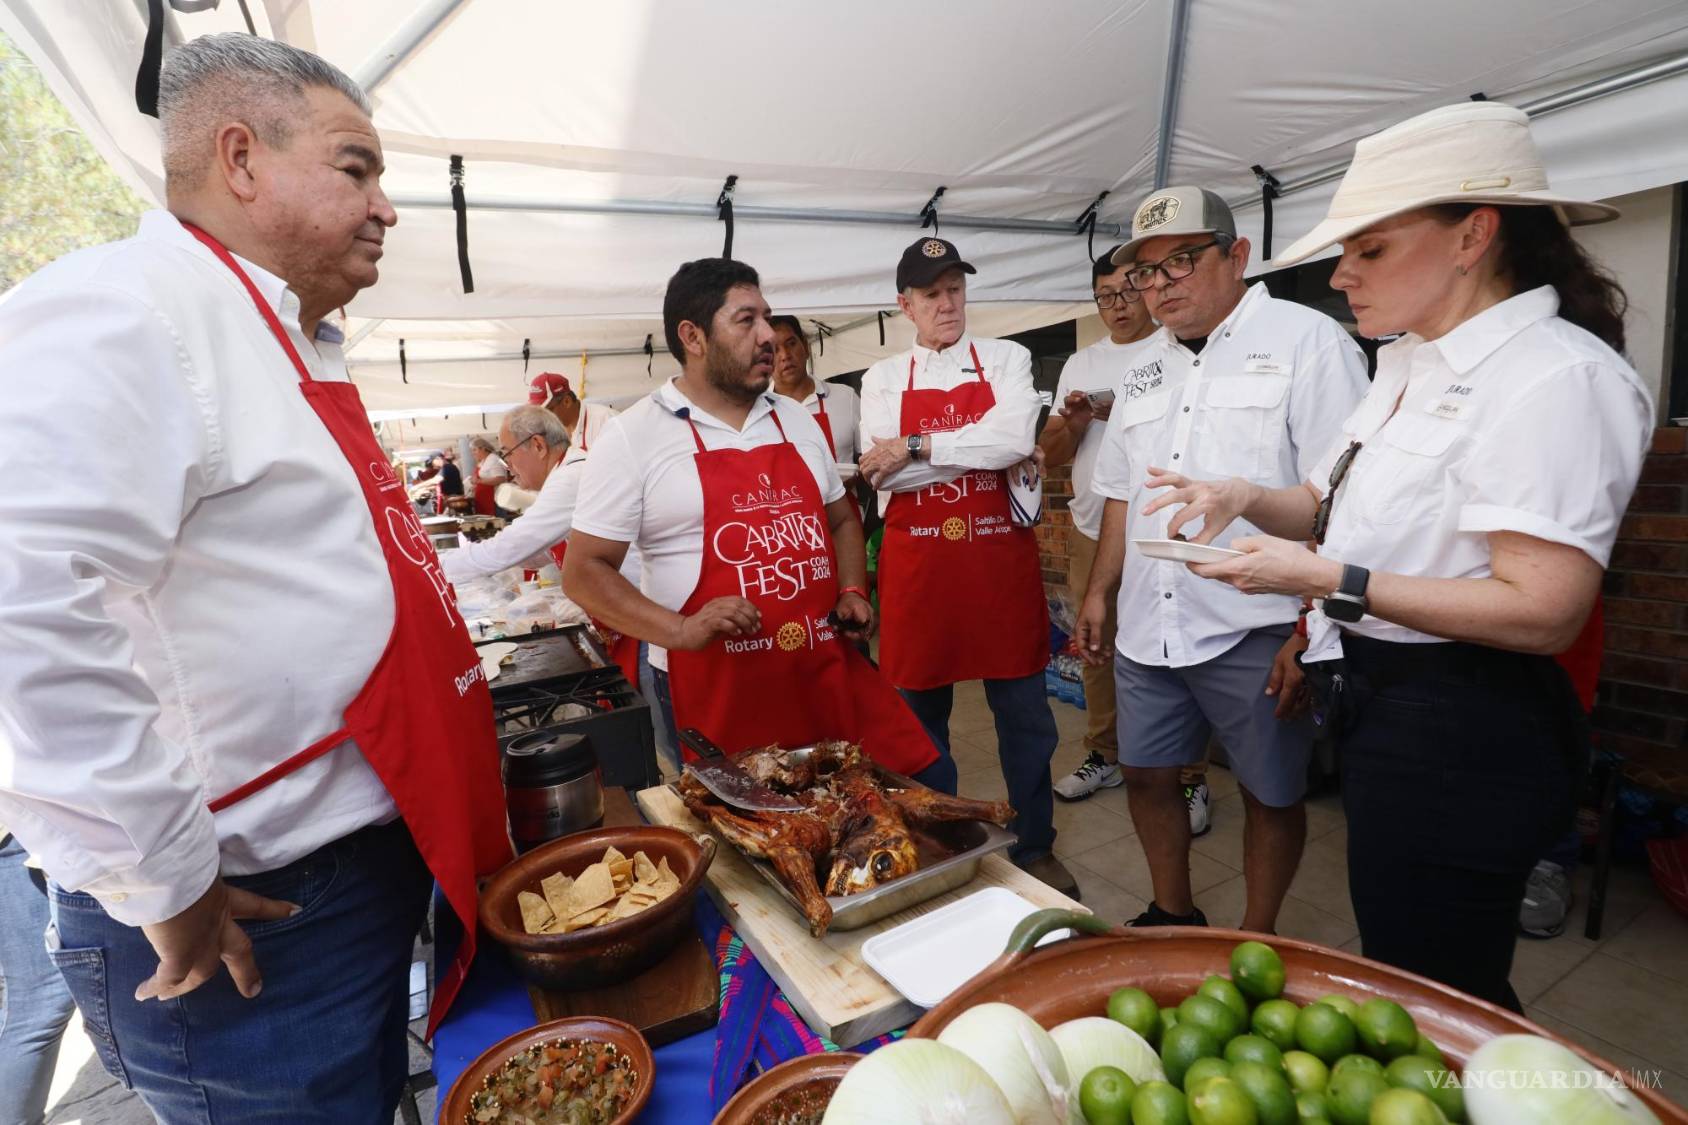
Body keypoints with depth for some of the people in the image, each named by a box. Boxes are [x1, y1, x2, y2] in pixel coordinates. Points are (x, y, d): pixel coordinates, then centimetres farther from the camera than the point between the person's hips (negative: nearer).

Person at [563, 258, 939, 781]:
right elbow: (583, 571, -5)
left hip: (829, 674, 5)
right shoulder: (633, 435, -5)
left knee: (919, 788, 3)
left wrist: (851, 591, 3)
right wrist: (679, 630, -19)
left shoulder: (797, 420, 12)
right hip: (715, 691, -4)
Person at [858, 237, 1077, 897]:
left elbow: (1017, 439, -12)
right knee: (921, 716, 11)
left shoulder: (1006, 360, 7)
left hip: (1001, 557, 0)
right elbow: (884, 475, -7)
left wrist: (917, 448, -12)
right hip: (917, 564, 1)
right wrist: (983, 449, -11)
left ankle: (1034, 848, 31)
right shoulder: (882, 380, 8)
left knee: (1024, 713, 10)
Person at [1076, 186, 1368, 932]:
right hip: (1148, 627, 6)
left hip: (1255, 634, -6)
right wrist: (1099, 591, 14)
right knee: (1147, 775, 15)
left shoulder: (1307, 342, -6)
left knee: (1271, 794, 11)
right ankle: (1173, 916, 39)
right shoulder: (1145, 365, 14)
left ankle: (1256, 945, 33)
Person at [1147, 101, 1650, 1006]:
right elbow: (1333, 506, 16)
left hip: (1459, 735, -9)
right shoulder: (1411, 363, 9)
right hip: (1377, 704, 9)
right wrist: (1245, 500, -4)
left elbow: (1543, 611, -25)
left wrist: (1326, 579, -25)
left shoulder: (1557, 376, -19)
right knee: (1398, 972, 27)